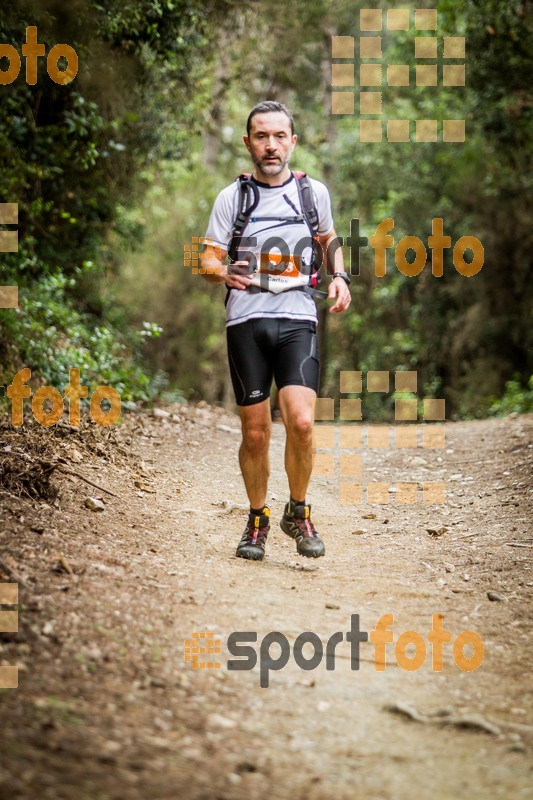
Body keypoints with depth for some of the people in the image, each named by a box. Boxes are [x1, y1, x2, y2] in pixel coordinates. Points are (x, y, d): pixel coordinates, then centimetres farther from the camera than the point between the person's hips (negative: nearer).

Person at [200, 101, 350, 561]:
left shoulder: (314, 192, 11)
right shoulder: (232, 197, 7)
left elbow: (330, 240, 28)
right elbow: (208, 260, 7)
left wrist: (339, 276, 8)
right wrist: (225, 272, -16)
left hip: (298, 319, 0)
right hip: (246, 321, 0)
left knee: (301, 422, -17)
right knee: (255, 433, 2)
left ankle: (298, 513, 5)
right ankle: (257, 519, 23)